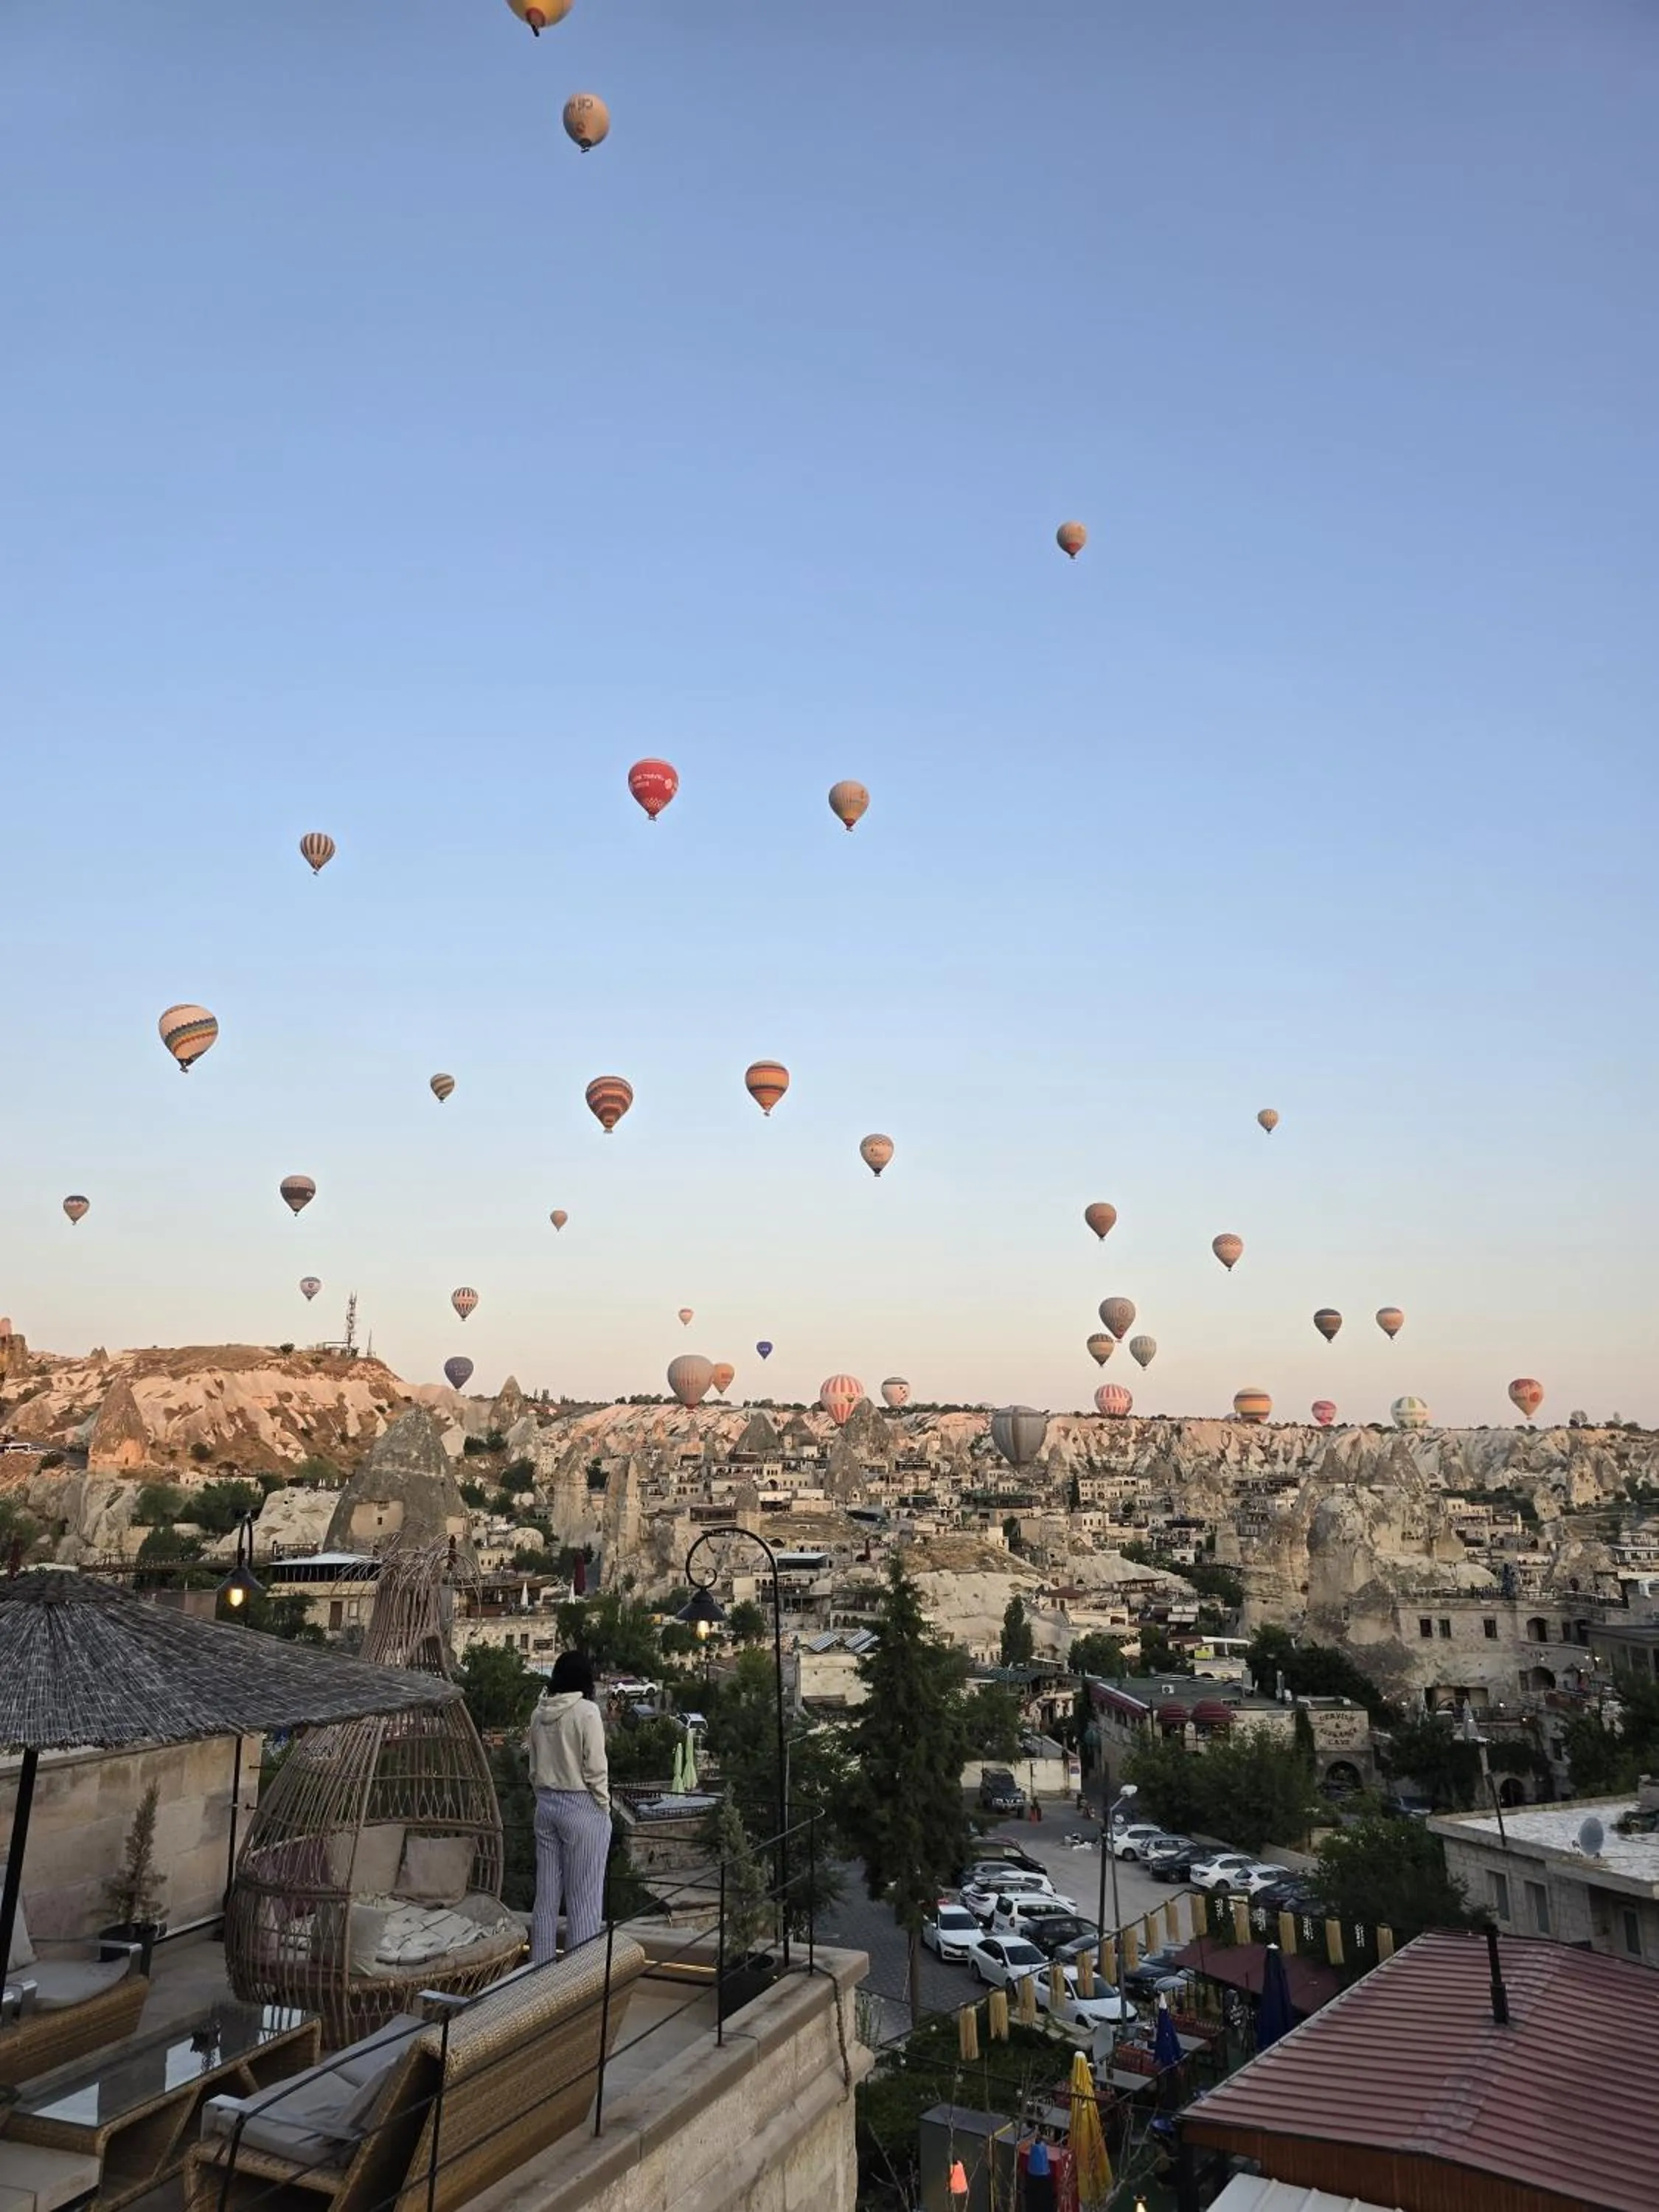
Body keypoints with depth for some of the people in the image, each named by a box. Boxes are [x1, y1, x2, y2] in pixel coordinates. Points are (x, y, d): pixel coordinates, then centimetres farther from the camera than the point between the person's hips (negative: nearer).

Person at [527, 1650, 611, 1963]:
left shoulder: (539, 1712, 3)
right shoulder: (586, 1712, -16)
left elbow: (534, 1767, 11)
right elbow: (596, 1769, -14)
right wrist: (604, 1808, -4)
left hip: (546, 1805, 6)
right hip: (581, 1808, -6)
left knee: (546, 1894, 14)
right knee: (584, 1900, 2)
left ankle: (540, 1970, 22)